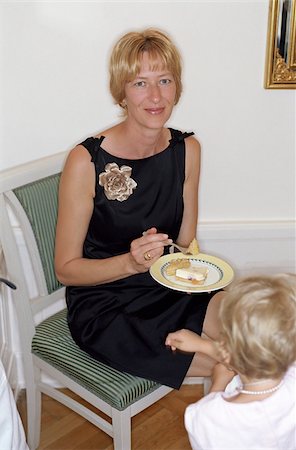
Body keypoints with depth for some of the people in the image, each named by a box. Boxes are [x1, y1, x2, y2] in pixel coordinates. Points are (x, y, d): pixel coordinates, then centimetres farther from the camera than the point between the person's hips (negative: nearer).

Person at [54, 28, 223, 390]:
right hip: (103, 307, -5)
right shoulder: (87, 161, -17)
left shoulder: (186, 150, -1)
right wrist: (132, 262, -26)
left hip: (168, 290, 5)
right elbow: (66, 268, -10)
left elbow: (185, 244, 9)